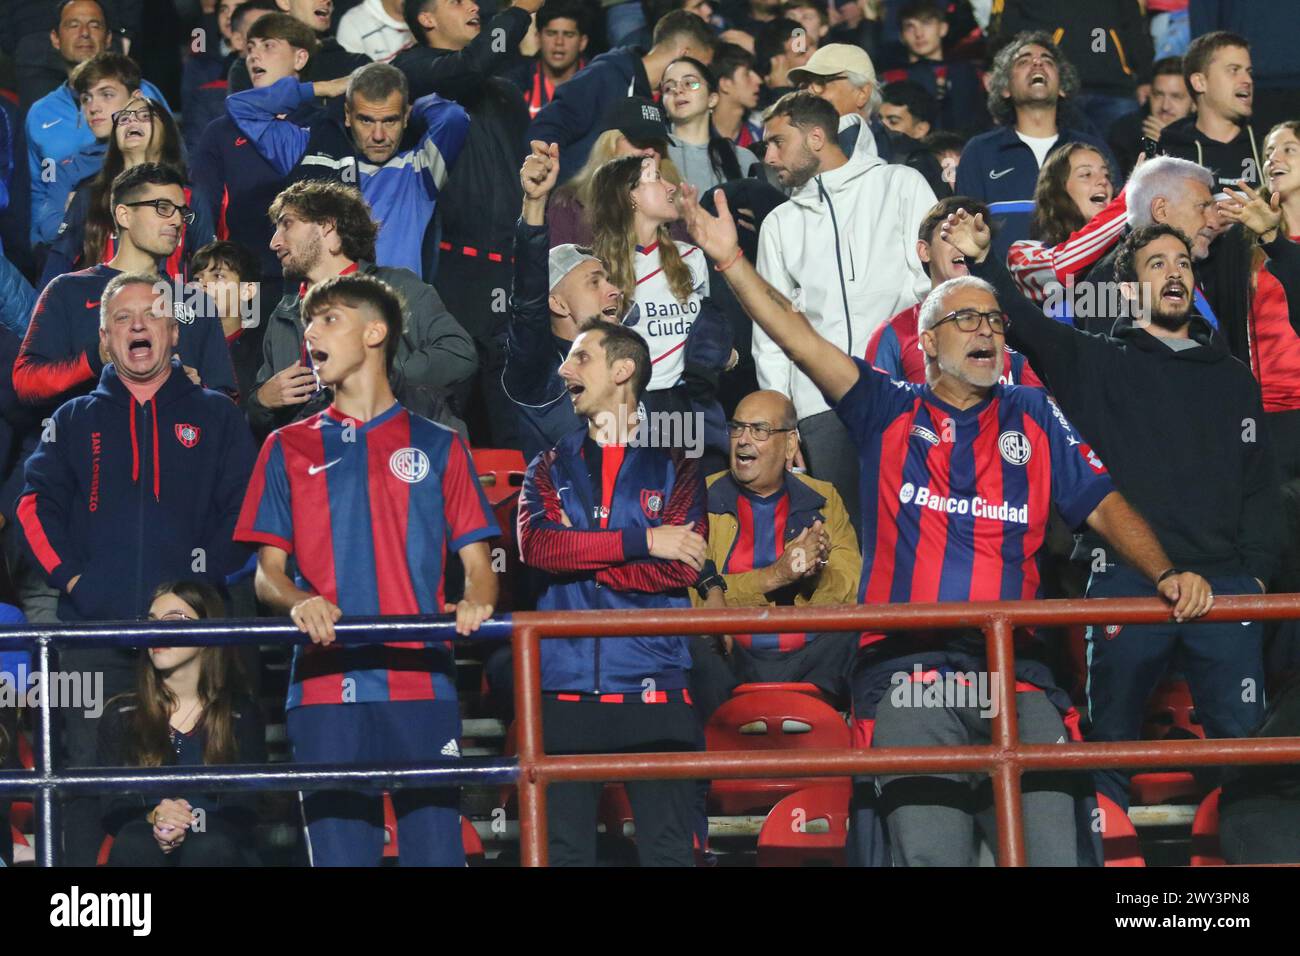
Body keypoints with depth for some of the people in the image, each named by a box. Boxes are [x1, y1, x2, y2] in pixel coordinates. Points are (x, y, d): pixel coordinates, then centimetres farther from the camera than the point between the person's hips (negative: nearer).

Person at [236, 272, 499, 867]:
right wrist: (299, 602, -12)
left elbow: (476, 562, 10)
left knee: (436, 848, -8)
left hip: (421, 684, -1)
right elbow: (267, 571, 12)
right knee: (339, 853, -4)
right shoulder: (289, 449, 17)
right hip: (326, 688, 1)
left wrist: (476, 602, -14)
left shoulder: (436, 446, 14)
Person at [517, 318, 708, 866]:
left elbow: (682, 568, -5)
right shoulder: (550, 470, 15)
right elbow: (535, 544, -6)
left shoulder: (673, 468, 10)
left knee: (668, 847, -4)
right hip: (565, 687, 2)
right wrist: (642, 541, -12)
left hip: (652, 689, -2)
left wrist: (580, 557, -7)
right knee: (564, 847, 1)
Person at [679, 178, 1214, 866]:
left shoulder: (1032, 420, 19)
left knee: (1052, 848, -16)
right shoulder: (889, 415, 14)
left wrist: (1167, 575, -3)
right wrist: (731, 262, -4)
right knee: (930, 853, -17)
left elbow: (1103, 505, 14)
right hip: (908, 670, -1)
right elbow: (801, 342, 6)